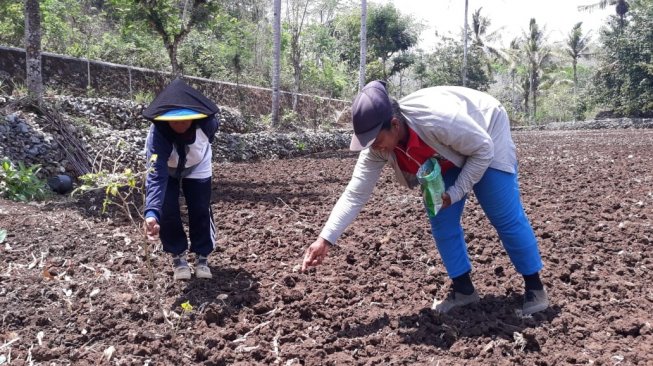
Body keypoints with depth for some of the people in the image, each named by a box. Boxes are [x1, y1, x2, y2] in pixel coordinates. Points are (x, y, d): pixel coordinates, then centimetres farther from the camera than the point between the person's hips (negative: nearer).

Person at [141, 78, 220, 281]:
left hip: (197, 168, 1)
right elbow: (156, 175, -51)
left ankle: (202, 257, 14)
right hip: (167, 169, -1)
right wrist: (151, 212, -65)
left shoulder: (206, 122, -36)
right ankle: (178, 256, 10)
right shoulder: (157, 133, -42)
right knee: (167, 213, -12)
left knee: (200, 211, -6)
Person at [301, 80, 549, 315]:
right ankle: (463, 289, 13)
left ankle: (534, 287, 10)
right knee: (441, 220, -2)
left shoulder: (439, 120, -44)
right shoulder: (377, 145, -26)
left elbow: (483, 149, -28)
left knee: (506, 217, -6)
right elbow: (355, 193, -24)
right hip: (448, 156, 6)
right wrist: (325, 239, -32)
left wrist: (455, 193, -28)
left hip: (487, 139, -5)